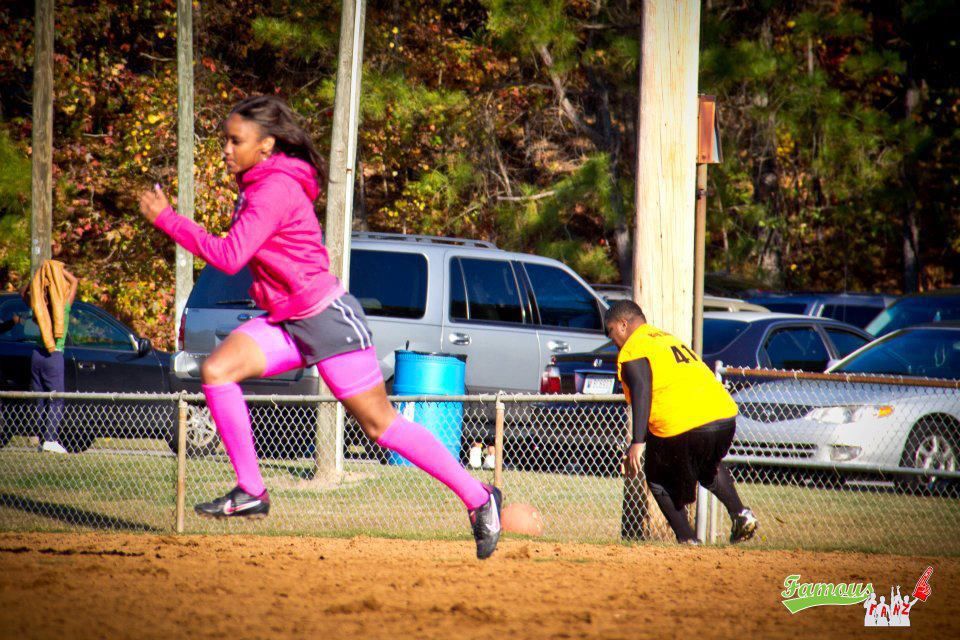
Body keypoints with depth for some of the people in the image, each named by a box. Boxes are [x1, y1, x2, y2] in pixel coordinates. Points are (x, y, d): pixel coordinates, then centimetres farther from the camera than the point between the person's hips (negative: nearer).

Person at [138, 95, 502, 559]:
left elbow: (230, 257, -25)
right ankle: (250, 493, -5)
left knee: (380, 424, -4)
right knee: (216, 370, -10)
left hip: (328, 319, -9)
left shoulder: (276, 189, -21)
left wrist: (165, 218, -20)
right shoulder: (257, 183, 9)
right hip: (286, 321, 9)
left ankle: (478, 498, 5)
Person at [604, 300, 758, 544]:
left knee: (659, 478, 16)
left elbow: (642, 392, -15)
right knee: (709, 466, 35)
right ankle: (740, 514, 16)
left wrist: (637, 443, -22)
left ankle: (686, 538, 8)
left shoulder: (633, 351, 0)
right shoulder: (668, 339, 27)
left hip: (684, 424, -8)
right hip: (725, 415, 8)